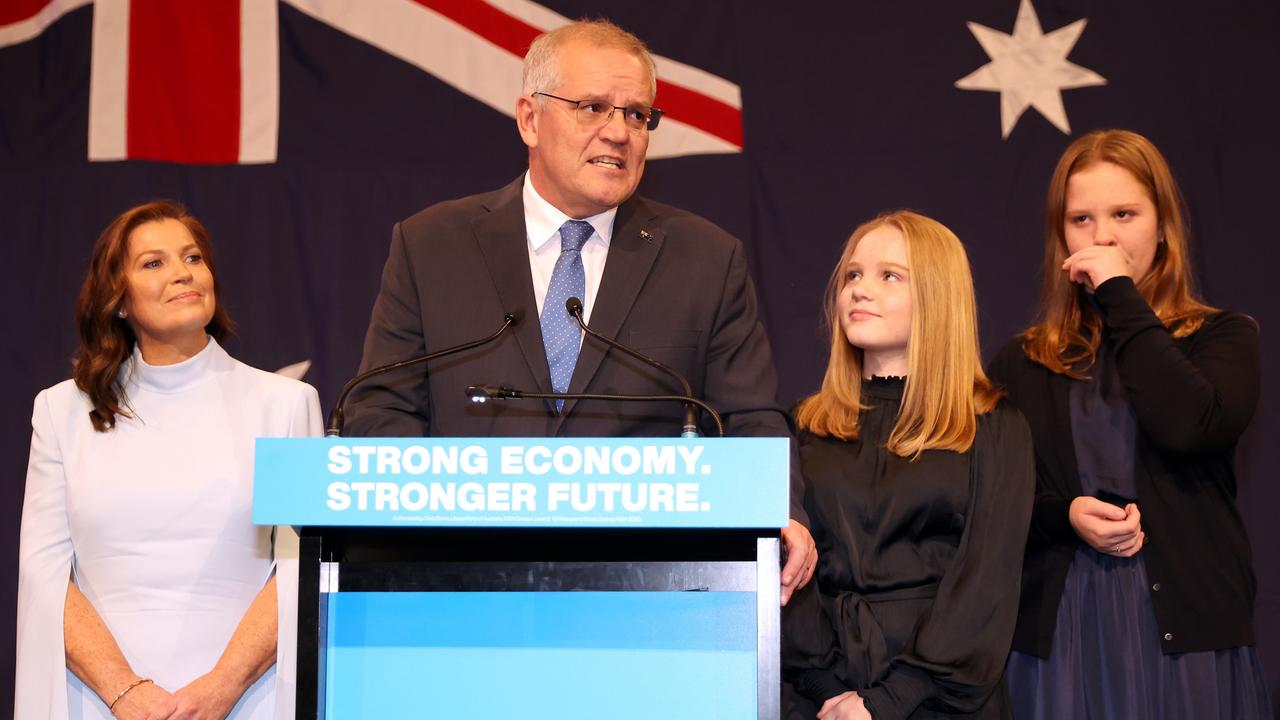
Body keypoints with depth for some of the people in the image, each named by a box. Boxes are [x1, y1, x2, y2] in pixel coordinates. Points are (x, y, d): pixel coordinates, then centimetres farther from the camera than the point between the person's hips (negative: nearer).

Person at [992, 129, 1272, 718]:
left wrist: (1121, 296, -9)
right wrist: (1064, 515, -12)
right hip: (1060, 628, 1)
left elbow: (1191, 426, -17)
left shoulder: (1222, 337, 4)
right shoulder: (1023, 364, 9)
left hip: (1183, 626, -1)